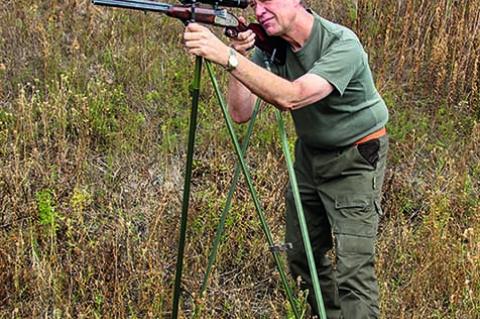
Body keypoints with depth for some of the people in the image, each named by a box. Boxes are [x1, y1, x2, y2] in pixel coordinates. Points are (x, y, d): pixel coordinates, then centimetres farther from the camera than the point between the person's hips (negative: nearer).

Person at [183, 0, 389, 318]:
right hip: (310, 153, 7)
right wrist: (239, 55, -24)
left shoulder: (341, 44, -27)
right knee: (301, 255, 15)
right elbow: (241, 114, -12)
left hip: (355, 157, -7)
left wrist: (227, 57, -47)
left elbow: (291, 97, -42)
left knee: (354, 267, -12)